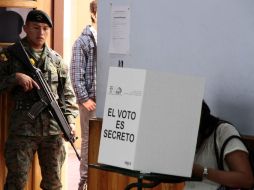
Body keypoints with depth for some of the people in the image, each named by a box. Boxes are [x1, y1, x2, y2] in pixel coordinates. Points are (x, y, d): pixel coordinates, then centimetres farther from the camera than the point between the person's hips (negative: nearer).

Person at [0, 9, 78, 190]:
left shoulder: (57, 60, 11)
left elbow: (67, 94, 10)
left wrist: (70, 121, -2)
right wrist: (16, 77, -17)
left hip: (54, 129, 3)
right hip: (22, 129, -3)